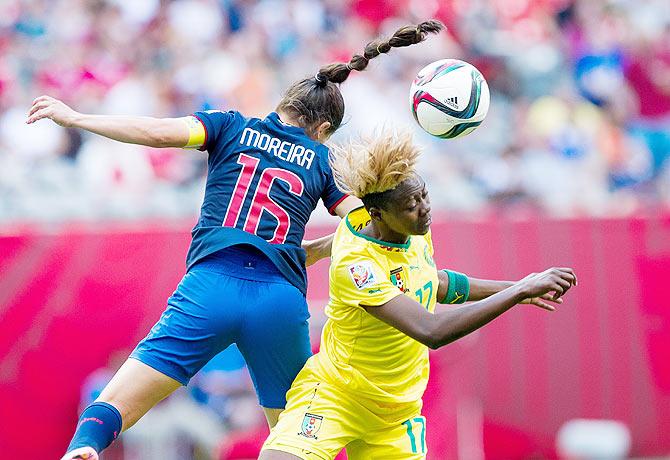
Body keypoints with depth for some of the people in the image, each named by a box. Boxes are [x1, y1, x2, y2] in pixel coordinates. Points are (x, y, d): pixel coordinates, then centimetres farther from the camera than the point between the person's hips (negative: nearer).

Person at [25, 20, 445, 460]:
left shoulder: (232, 127, 16)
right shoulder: (323, 160, 19)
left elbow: (158, 131, 2)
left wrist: (76, 117, 7)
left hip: (210, 287, -1)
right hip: (282, 300, 1)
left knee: (110, 410, -8)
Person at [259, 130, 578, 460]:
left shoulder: (416, 232, -4)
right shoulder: (355, 265, -28)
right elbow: (432, 331, -37)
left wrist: (516, 289, 21)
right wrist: (520, 291, -34)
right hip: (333, 395, -7)